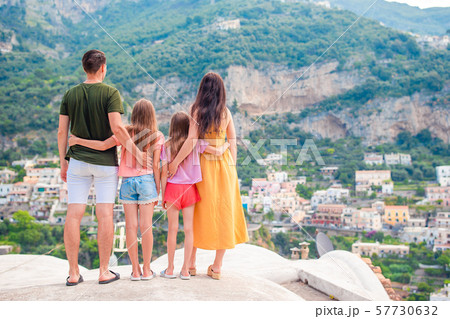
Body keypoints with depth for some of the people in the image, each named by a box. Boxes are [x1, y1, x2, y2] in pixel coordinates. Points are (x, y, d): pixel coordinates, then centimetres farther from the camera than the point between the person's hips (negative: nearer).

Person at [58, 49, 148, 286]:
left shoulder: (70, 94, 5)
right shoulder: (110, 93, -7)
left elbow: (62, 131, 4)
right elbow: (117, 128, -17)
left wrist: (63, 162, 12)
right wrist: (137, 153, -9)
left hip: (78, 161, 3)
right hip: (105, 161, -3)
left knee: (73, 215, 3)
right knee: (105, 215, 2)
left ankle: (73, 273, 8)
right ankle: (104, 271, 8)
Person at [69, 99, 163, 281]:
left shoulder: (127, 132, -1)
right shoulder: (157, 137, -1)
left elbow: (103, 145, -10)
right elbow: (155, 167, -2)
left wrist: (77, 140, 1)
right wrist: (157, 191, 5)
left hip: (127, 182, 1)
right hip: (146, 181, 0)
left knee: (131, 226, 4)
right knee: (146, 226, 3)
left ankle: (135, 270, 8)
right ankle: (146, 270, 8)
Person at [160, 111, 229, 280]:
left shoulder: (167, 146, -1)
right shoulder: (195, 144, -3)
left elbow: (164, 173, -2)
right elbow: (217, 152, -6)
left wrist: (163, 196, 5)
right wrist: (227, 144, 15)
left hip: (172, 188, 0)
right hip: (189, 189, 0)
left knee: (172, 228, 6)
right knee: (188, 229, 4)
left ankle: (170, 269, 12)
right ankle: (185, 270, 8)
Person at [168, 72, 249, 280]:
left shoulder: (197, 110, -8)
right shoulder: (226, 112, 2)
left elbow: (192, 141, -18)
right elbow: (233, 141, 5)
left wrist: (175, 162, -13)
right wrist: (231, 168, 12)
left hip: (202, 165, -2)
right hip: (224, 163, 2)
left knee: (198, 213, 11)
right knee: (223, 213, 8)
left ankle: (191, 264, 20)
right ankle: (217, 267, 13)